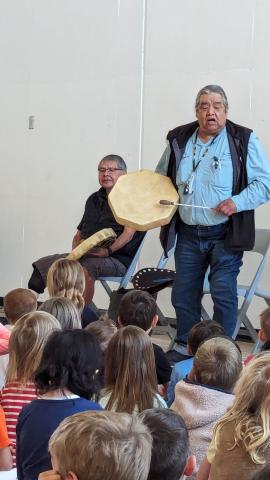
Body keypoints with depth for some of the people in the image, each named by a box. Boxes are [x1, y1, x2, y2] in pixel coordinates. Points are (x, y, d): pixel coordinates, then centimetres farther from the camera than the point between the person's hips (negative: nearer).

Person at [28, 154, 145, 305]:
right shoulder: (94, 199, 23)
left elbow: (129, 232, -12)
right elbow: (79, 232, 27)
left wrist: (108, 250, -23)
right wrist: (77, 246, 4)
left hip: (117, 259, -7)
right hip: (85, 255, 7)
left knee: (87, 267, -39)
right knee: (42, 265, -13)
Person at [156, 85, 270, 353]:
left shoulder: (243, 141, -5)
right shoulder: (179, 140, 7)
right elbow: (161, 178, 23)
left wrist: (239, 202, -20)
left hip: (225, 236, -4)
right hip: (188, 234, 4)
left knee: (224, 295, -5)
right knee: (183, 295, 10)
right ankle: (184, 348, 27)